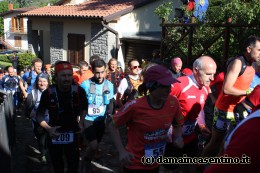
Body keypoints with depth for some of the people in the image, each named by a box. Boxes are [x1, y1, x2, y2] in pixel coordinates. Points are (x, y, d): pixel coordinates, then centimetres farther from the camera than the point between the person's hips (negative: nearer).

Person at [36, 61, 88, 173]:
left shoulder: (79, 91, -15)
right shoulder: (48, 93, -16)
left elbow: (84, 109, 5)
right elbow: (39, 114, -3)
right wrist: (48, 128, -18)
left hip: (72, 134, 0)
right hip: (54, 134, 1)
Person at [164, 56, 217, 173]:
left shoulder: (206, 88, 0)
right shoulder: (179, 84, -25)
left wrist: (202, 126, 3)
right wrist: (167, 133, -20)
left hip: (191, 137, 7)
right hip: (172, 138, -6)